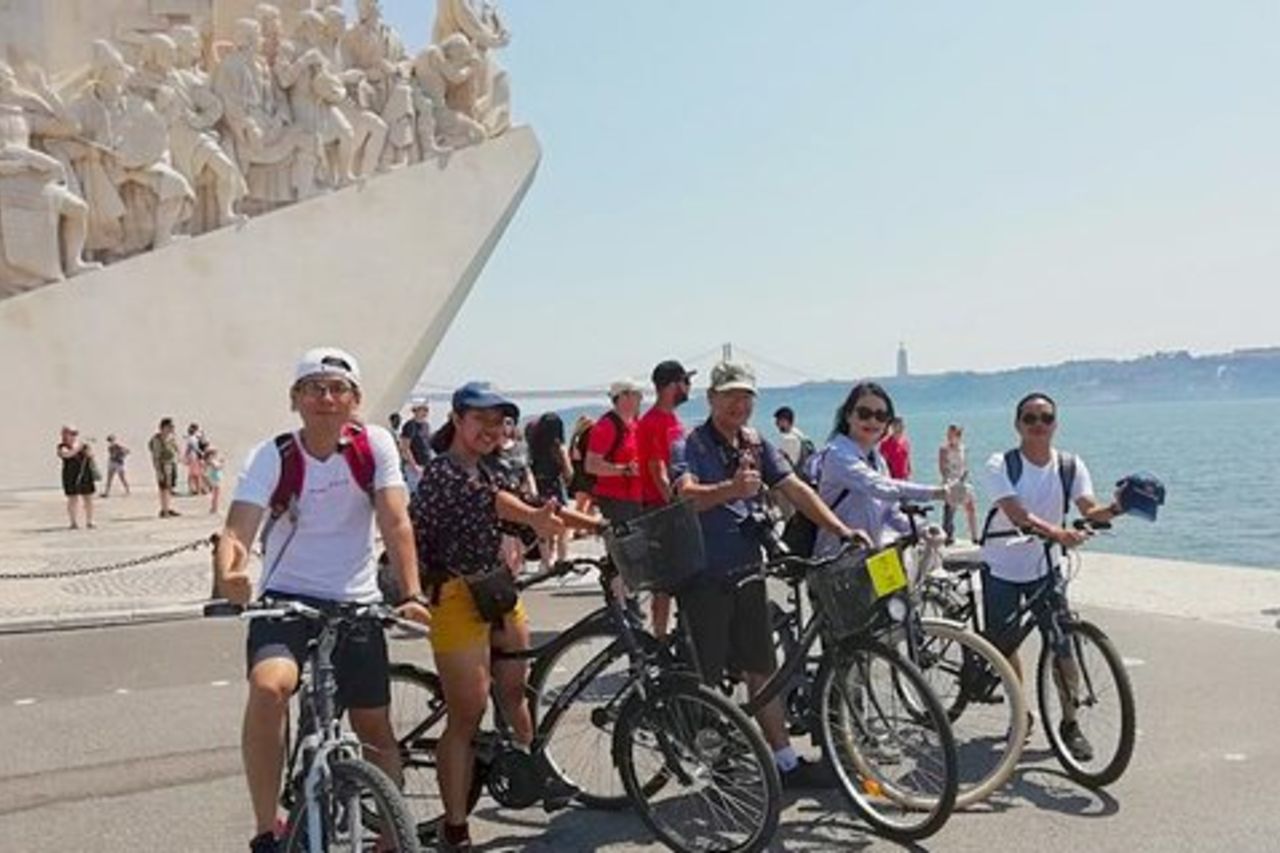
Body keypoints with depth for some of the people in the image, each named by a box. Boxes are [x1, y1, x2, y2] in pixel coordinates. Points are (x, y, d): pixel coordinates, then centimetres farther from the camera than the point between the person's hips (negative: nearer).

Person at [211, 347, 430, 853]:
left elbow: (395, 522, -13)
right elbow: (237, 531, -21)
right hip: (285, 600, -2)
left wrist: (412, 594, -26)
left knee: (375, 731, 7)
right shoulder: (273, 456, -10)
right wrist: (228, 576, -43)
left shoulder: (374, 445, -6)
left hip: (355, 604, 2)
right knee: (269, 687, -31)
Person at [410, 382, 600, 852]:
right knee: (467, 715, -5)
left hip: (498, 591, 8)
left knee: (514, 690, 21)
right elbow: (486, 499, -29)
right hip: (458, 597, -8)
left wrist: (604, 524, 1)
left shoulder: (491, 469, 10)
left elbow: (532, 502, 7)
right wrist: (534, 519, -43)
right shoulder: (442, 471, -15)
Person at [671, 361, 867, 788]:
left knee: (763, 671, 12)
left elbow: (796, 489, 4)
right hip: (704, 578, -6)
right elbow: (688, 494, -28)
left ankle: (784, 761, 21)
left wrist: (842, 530, -8)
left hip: (747, 573, 6)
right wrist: (731, 488, -48)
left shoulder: (756, 445, 10)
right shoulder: (690, 445, -9)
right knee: (707, 680, 2)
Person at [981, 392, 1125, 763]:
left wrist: (1112, 510, -39)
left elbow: (1089, 510, -16)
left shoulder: (1070, 466, -3)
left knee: (1061, 646, -6)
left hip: (1044, 568, 1)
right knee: (1003, 644, 8)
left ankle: (1070, 724, 9)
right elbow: (1015, 513, -28)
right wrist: (1054, 531, -45)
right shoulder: (1001, 465, -13)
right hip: (1002, 568, -1)